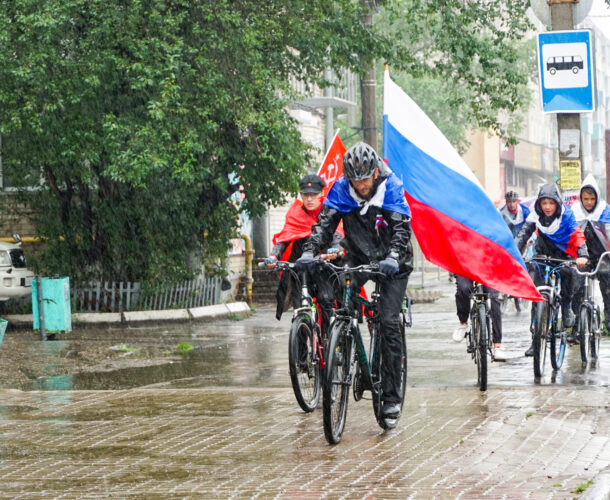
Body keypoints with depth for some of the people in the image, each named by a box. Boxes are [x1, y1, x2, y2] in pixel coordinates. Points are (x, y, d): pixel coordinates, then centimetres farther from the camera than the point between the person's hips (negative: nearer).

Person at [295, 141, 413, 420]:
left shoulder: (391, 188, -18)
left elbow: (402, 227, -26)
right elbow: (326, 222, -15)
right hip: (358, 258, 3)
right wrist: (310, 252, -32)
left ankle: (391, 397, -9)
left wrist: (393, 258, -43)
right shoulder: (342, 188, -10)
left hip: (391, 263, -3)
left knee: (388, 321, -14)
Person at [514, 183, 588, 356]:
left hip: (564, 254, -1)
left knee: (568, 271, -33)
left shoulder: (566, 214, -15)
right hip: (543, 256, 1)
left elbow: (577, 235, -24)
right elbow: (523, 235, -14)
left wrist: (582, 255, -40)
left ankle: (566, 307, -4)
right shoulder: (535, 215, -9)